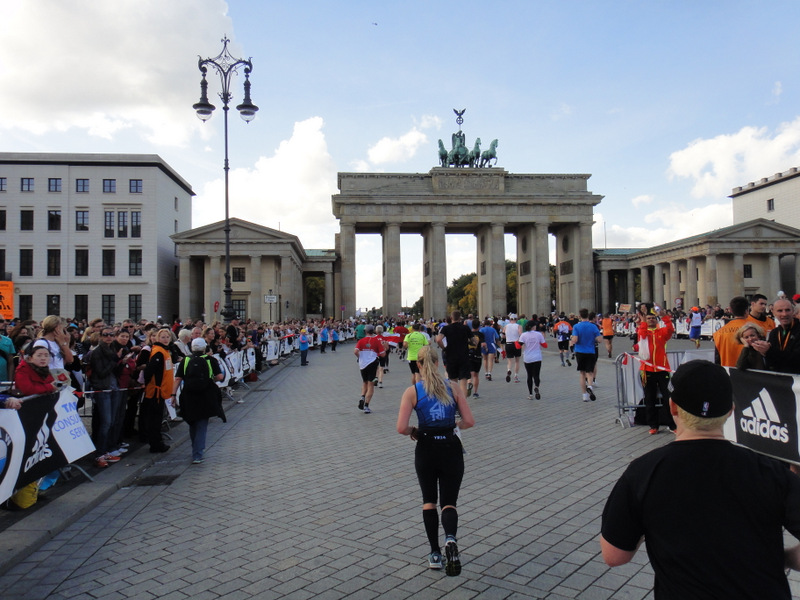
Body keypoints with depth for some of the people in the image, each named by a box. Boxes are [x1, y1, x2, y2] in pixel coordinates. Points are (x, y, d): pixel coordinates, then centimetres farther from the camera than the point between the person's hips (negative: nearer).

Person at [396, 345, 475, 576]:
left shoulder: (412, 391, -7)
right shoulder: (453, 388, -2)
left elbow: (401, 428, -14)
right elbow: (469, 421, -3)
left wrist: (414, 431, 7)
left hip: (426, 449, -1)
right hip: (451, 448, 1)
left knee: (429, 501, 18)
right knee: (449, 502, 8)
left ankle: (435, 554, 19)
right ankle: (450, 538, -22)